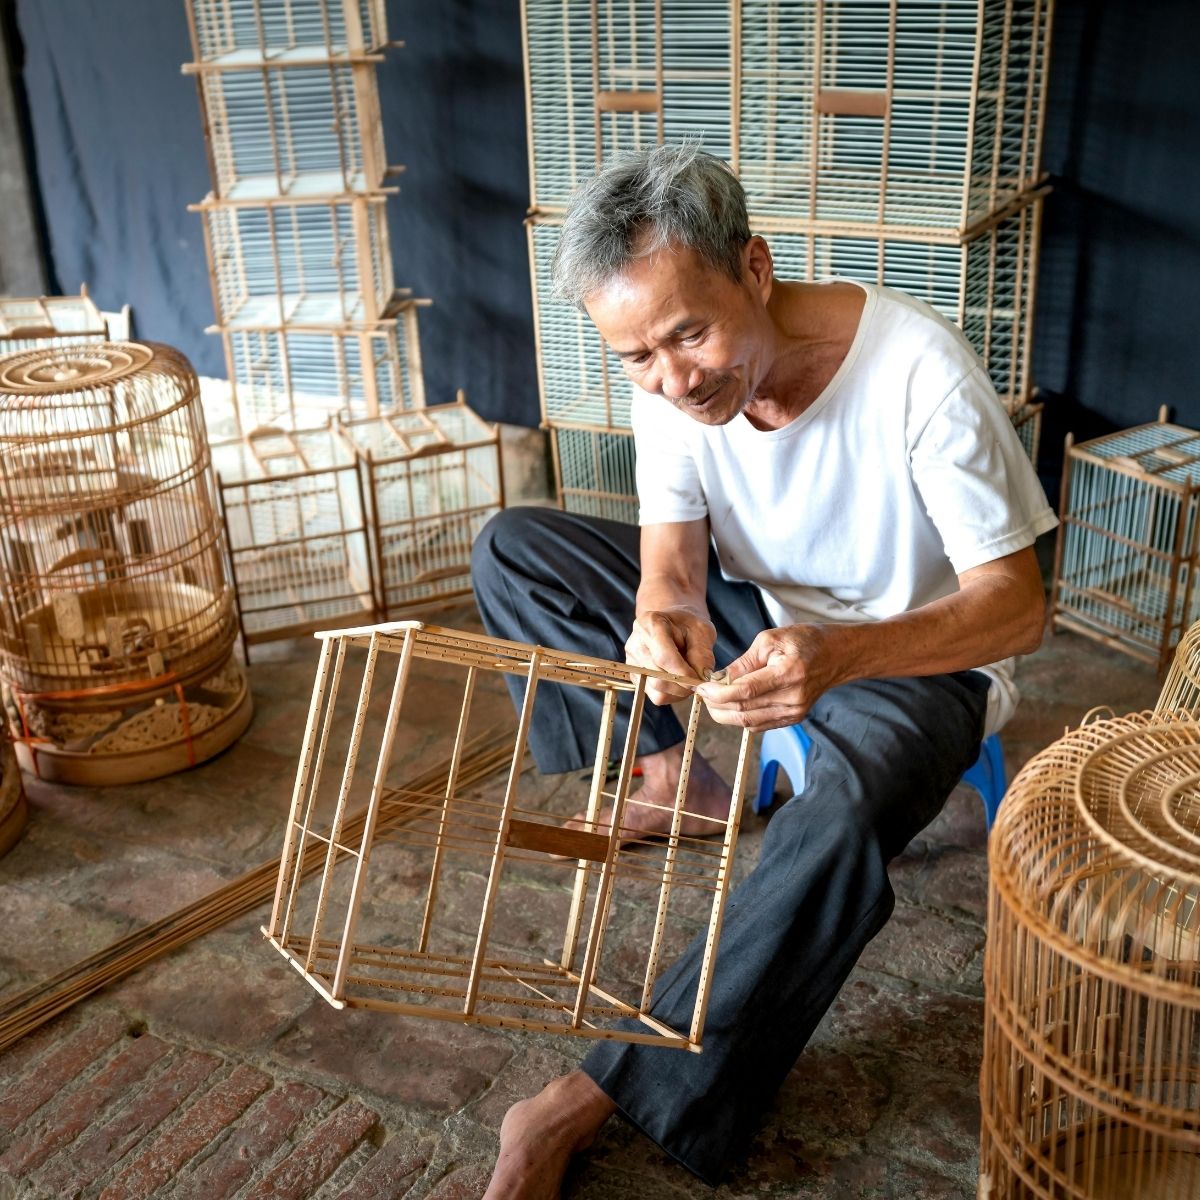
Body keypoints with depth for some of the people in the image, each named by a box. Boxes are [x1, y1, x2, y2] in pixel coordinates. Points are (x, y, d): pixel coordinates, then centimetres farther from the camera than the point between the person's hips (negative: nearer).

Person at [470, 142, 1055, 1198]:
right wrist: (664, 611, -37)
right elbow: (673, 541, -10)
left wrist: (837, 655, -49)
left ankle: (589, 1105, -29)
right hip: (752, 608, 6)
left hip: (909, 648, -5)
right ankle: (681, 782, -2)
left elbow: (1017, 603, -29)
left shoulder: (916, 367, -30)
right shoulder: (671, 374, -15)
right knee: (512, 550, -6)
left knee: (846, 807, -39)